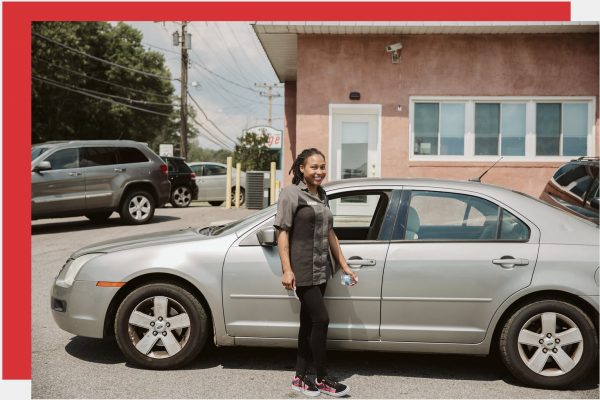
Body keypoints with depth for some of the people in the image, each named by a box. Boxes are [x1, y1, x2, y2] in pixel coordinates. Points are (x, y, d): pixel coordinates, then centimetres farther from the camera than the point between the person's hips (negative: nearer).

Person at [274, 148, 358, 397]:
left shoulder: (322, 196, 15)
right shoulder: (291, 194, -7)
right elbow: (282, 233, -11)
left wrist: (344, 265, 15)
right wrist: (287, 270, -18)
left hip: (321, 270, 7)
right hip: (302, 270, -7)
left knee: (309, 322, 11)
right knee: (321, 320, -6)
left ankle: (300, 378, 22)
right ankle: (322, 379, 11)